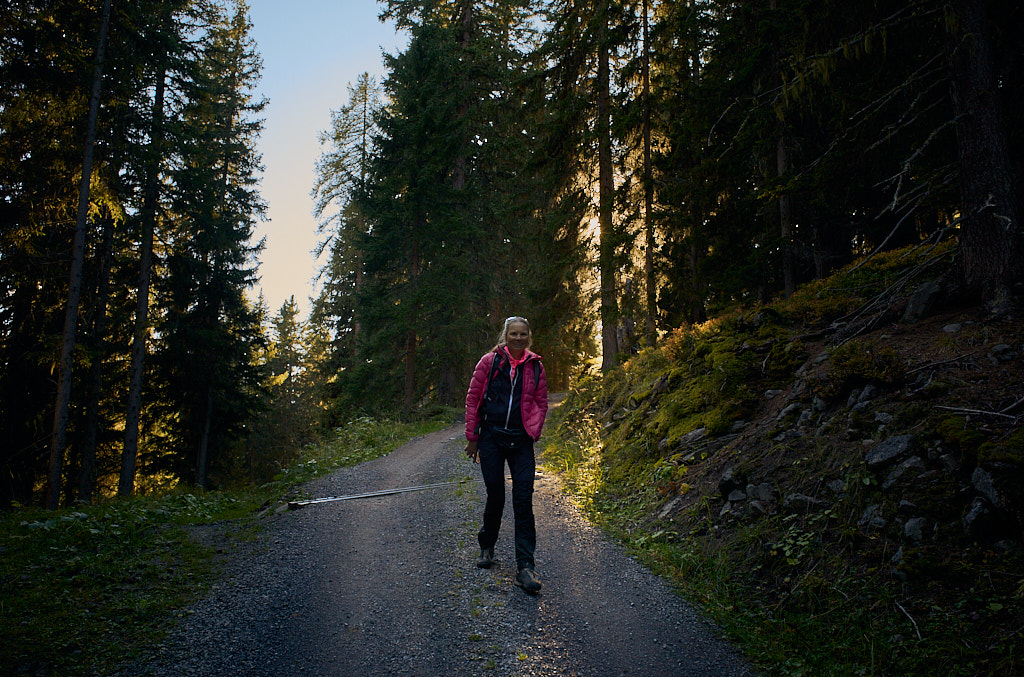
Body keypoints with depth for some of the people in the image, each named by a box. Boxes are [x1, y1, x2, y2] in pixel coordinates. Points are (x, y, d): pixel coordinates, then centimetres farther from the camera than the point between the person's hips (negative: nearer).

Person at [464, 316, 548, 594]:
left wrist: (533, 433, 1)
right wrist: (472, 437, 1)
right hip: (491, 438, -1)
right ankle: (487, 547, 31)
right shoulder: (490, 362, -1)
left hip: (521, 441, 1)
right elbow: (473, 398, 2)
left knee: (523, 500, -6)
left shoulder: (535, 367, 5)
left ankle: (525, 566, -4)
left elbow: (541, 403, 12)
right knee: (495, 496, 5)